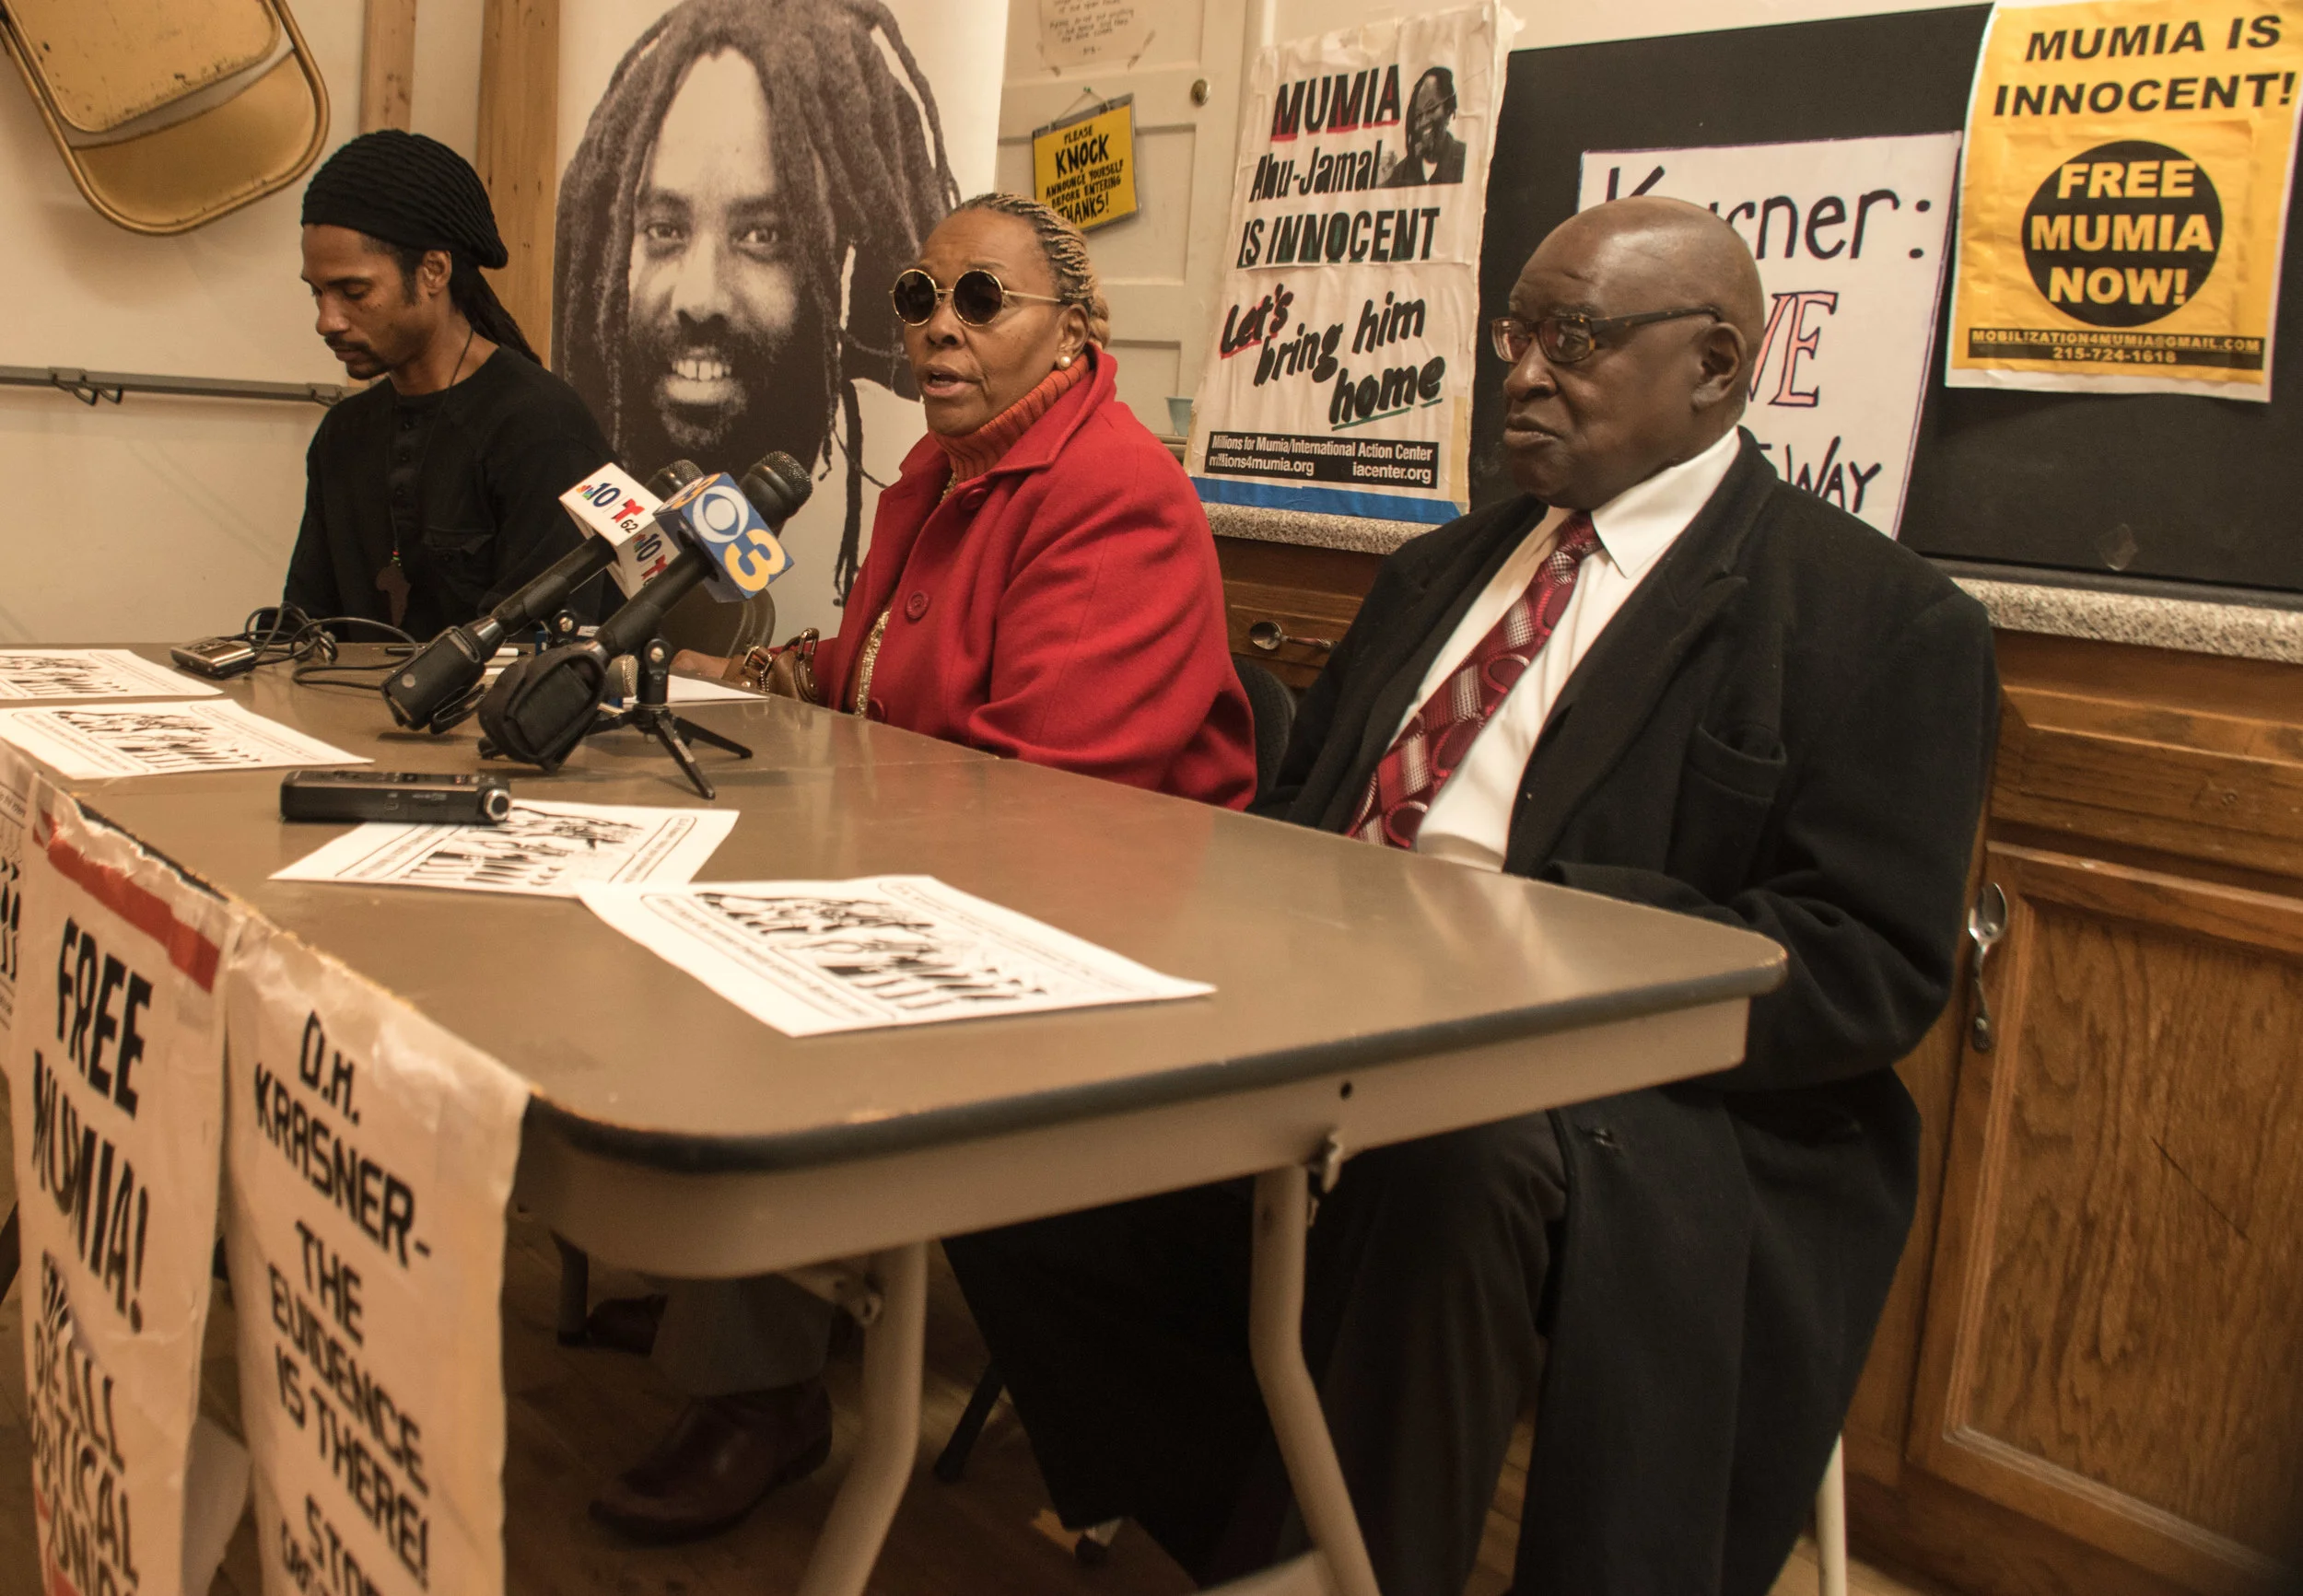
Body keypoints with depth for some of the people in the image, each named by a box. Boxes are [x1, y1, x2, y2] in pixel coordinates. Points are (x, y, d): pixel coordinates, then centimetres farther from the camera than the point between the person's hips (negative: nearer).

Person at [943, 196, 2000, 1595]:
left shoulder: (1885, 624, -1)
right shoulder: (1439, 572, 21)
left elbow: (1871, 971, -10)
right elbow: (1297, 811, 23)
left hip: (1628, 1088, -6)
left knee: (1452, 1152, -38)